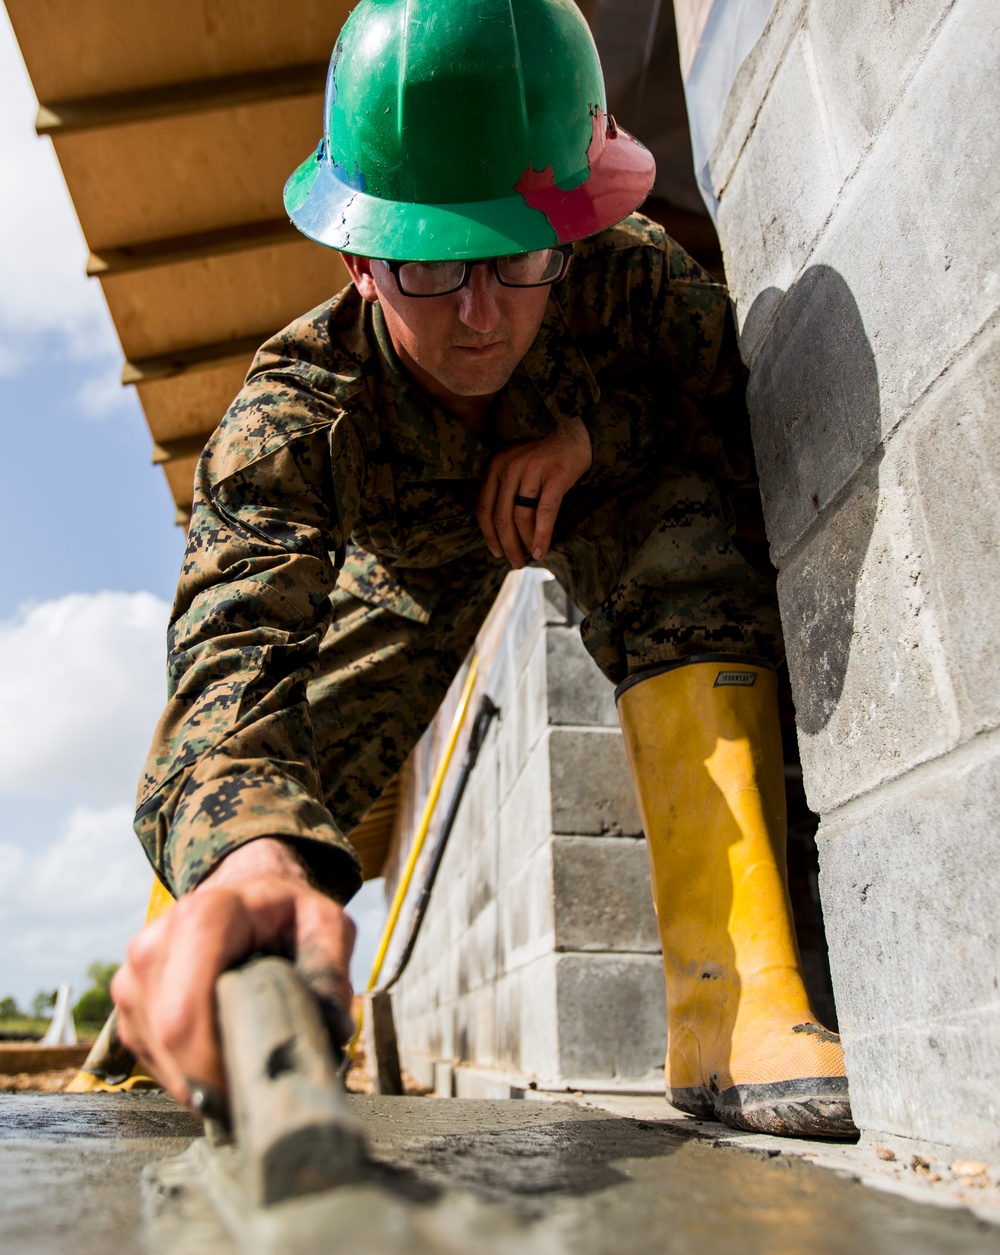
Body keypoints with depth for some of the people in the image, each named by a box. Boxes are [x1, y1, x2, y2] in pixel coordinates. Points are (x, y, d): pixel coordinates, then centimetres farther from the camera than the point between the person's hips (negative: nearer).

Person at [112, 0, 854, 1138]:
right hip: (414, 552, 0)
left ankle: (733, 1004, -34)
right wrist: (251, 854, -74)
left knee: (692, 570, -35)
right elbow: (231, 654, -52)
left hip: (602, 496, 1)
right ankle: (187, 1000, 32)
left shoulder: (629, 280, -35)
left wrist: (602, 429, -41)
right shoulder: (293, 415, -38)